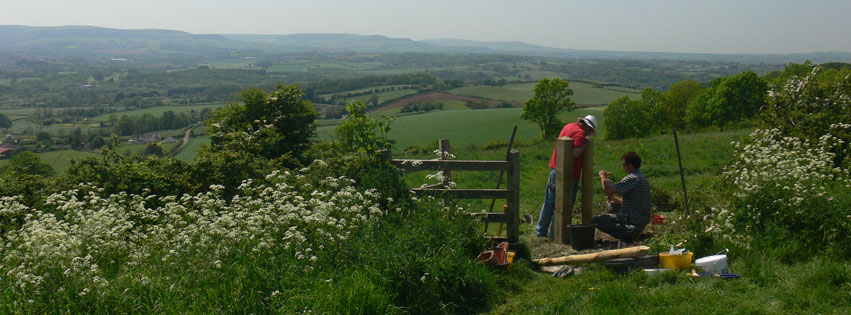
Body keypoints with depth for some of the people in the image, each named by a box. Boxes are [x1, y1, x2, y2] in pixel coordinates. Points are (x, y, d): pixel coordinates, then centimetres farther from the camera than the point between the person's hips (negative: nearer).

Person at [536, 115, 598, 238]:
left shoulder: (568, 126, 13)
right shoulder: (580, 133, -14)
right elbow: (576, 153, -26)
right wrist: (585, 143, -11)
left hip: (555, 169, 9)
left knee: (549, 202, 15)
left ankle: (541, 231, 21)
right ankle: (554, 233, 5)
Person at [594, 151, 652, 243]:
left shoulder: (632, 178, -19)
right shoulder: (642, 178, 14)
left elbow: (608, 190, -25)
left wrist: (603, 176, -8)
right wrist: (614, 198, 16)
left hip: (633, 221, -10)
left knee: (596, 221, -14)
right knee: (613, 205, 31)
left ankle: (628, 232, -20)